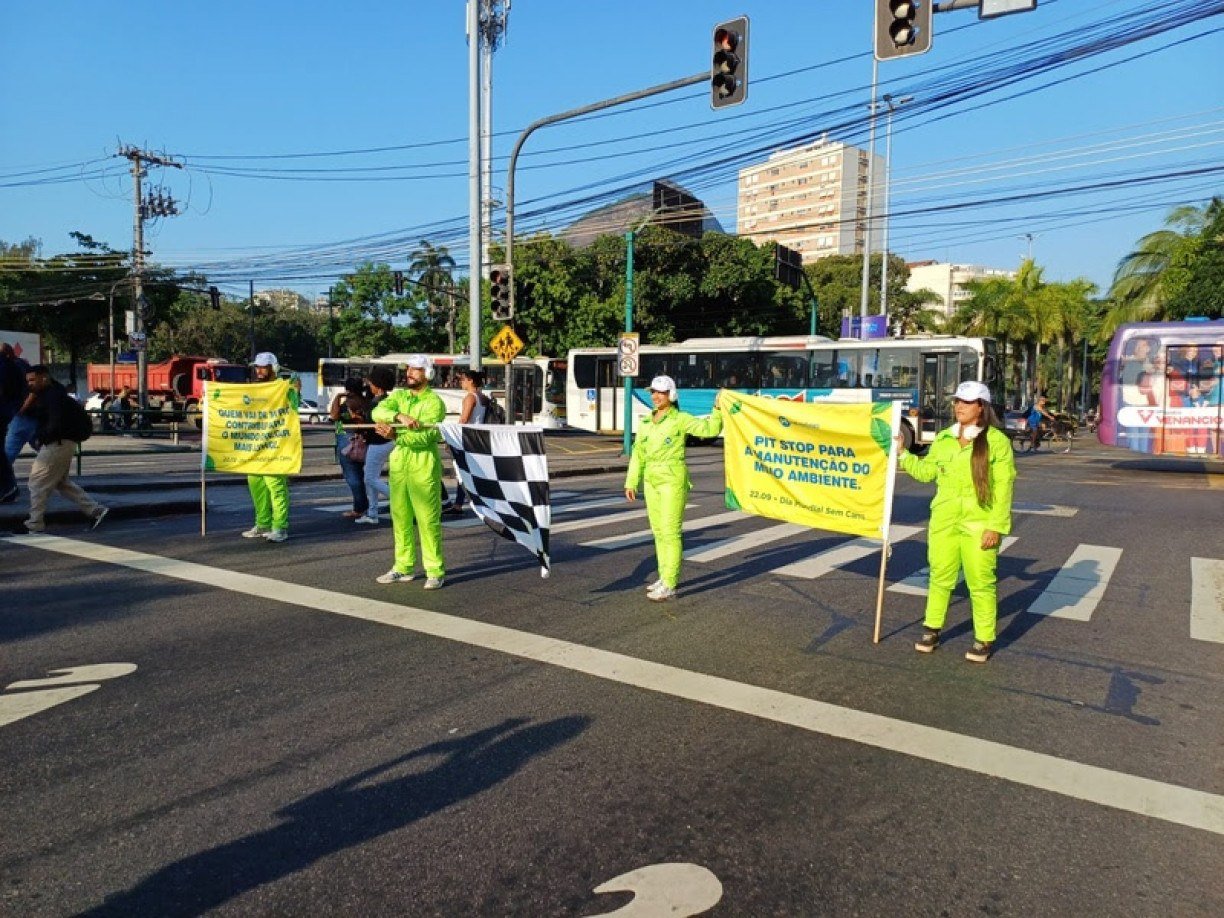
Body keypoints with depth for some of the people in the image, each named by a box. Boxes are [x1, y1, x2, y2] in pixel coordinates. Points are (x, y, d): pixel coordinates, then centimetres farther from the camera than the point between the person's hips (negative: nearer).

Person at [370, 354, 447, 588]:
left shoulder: (434, 402, -6)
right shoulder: (398, 395, 12)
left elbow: (425, 436, -18)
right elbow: (377, 411, -7)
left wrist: (395, 435, -28)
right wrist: (399, 416, -25)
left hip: (424, 465, -6)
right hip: (399, 461, 6)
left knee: (428, 520, -5)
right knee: (400, 518, 11)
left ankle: (435, 571, 0)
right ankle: (403, 567, 21)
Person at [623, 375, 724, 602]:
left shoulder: (680, 419, -5)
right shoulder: (646, 423, 11)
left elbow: (710, 429, -10)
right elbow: (638, 454, 15)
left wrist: (717, 409, -22)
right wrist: (631, 482, 14)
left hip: (673, 481, -6)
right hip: (651, 482, 7)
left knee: (670, 532, -6)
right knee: (658, 531, 12)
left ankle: (669, 585, -3)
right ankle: (664, 578, 24)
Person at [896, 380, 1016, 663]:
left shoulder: (997, 441, -8)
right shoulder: (943, 439, 8)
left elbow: (1004, 487, -10)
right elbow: (925, 471, 18)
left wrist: (996, 526, -14)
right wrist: (901, 453, 9)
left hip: (979, 525, -4)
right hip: (943, 522, 5)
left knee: (981, 583, 3)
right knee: (940, 577, 13)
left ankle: (984, 640, 18)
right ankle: (932, 630, 27)